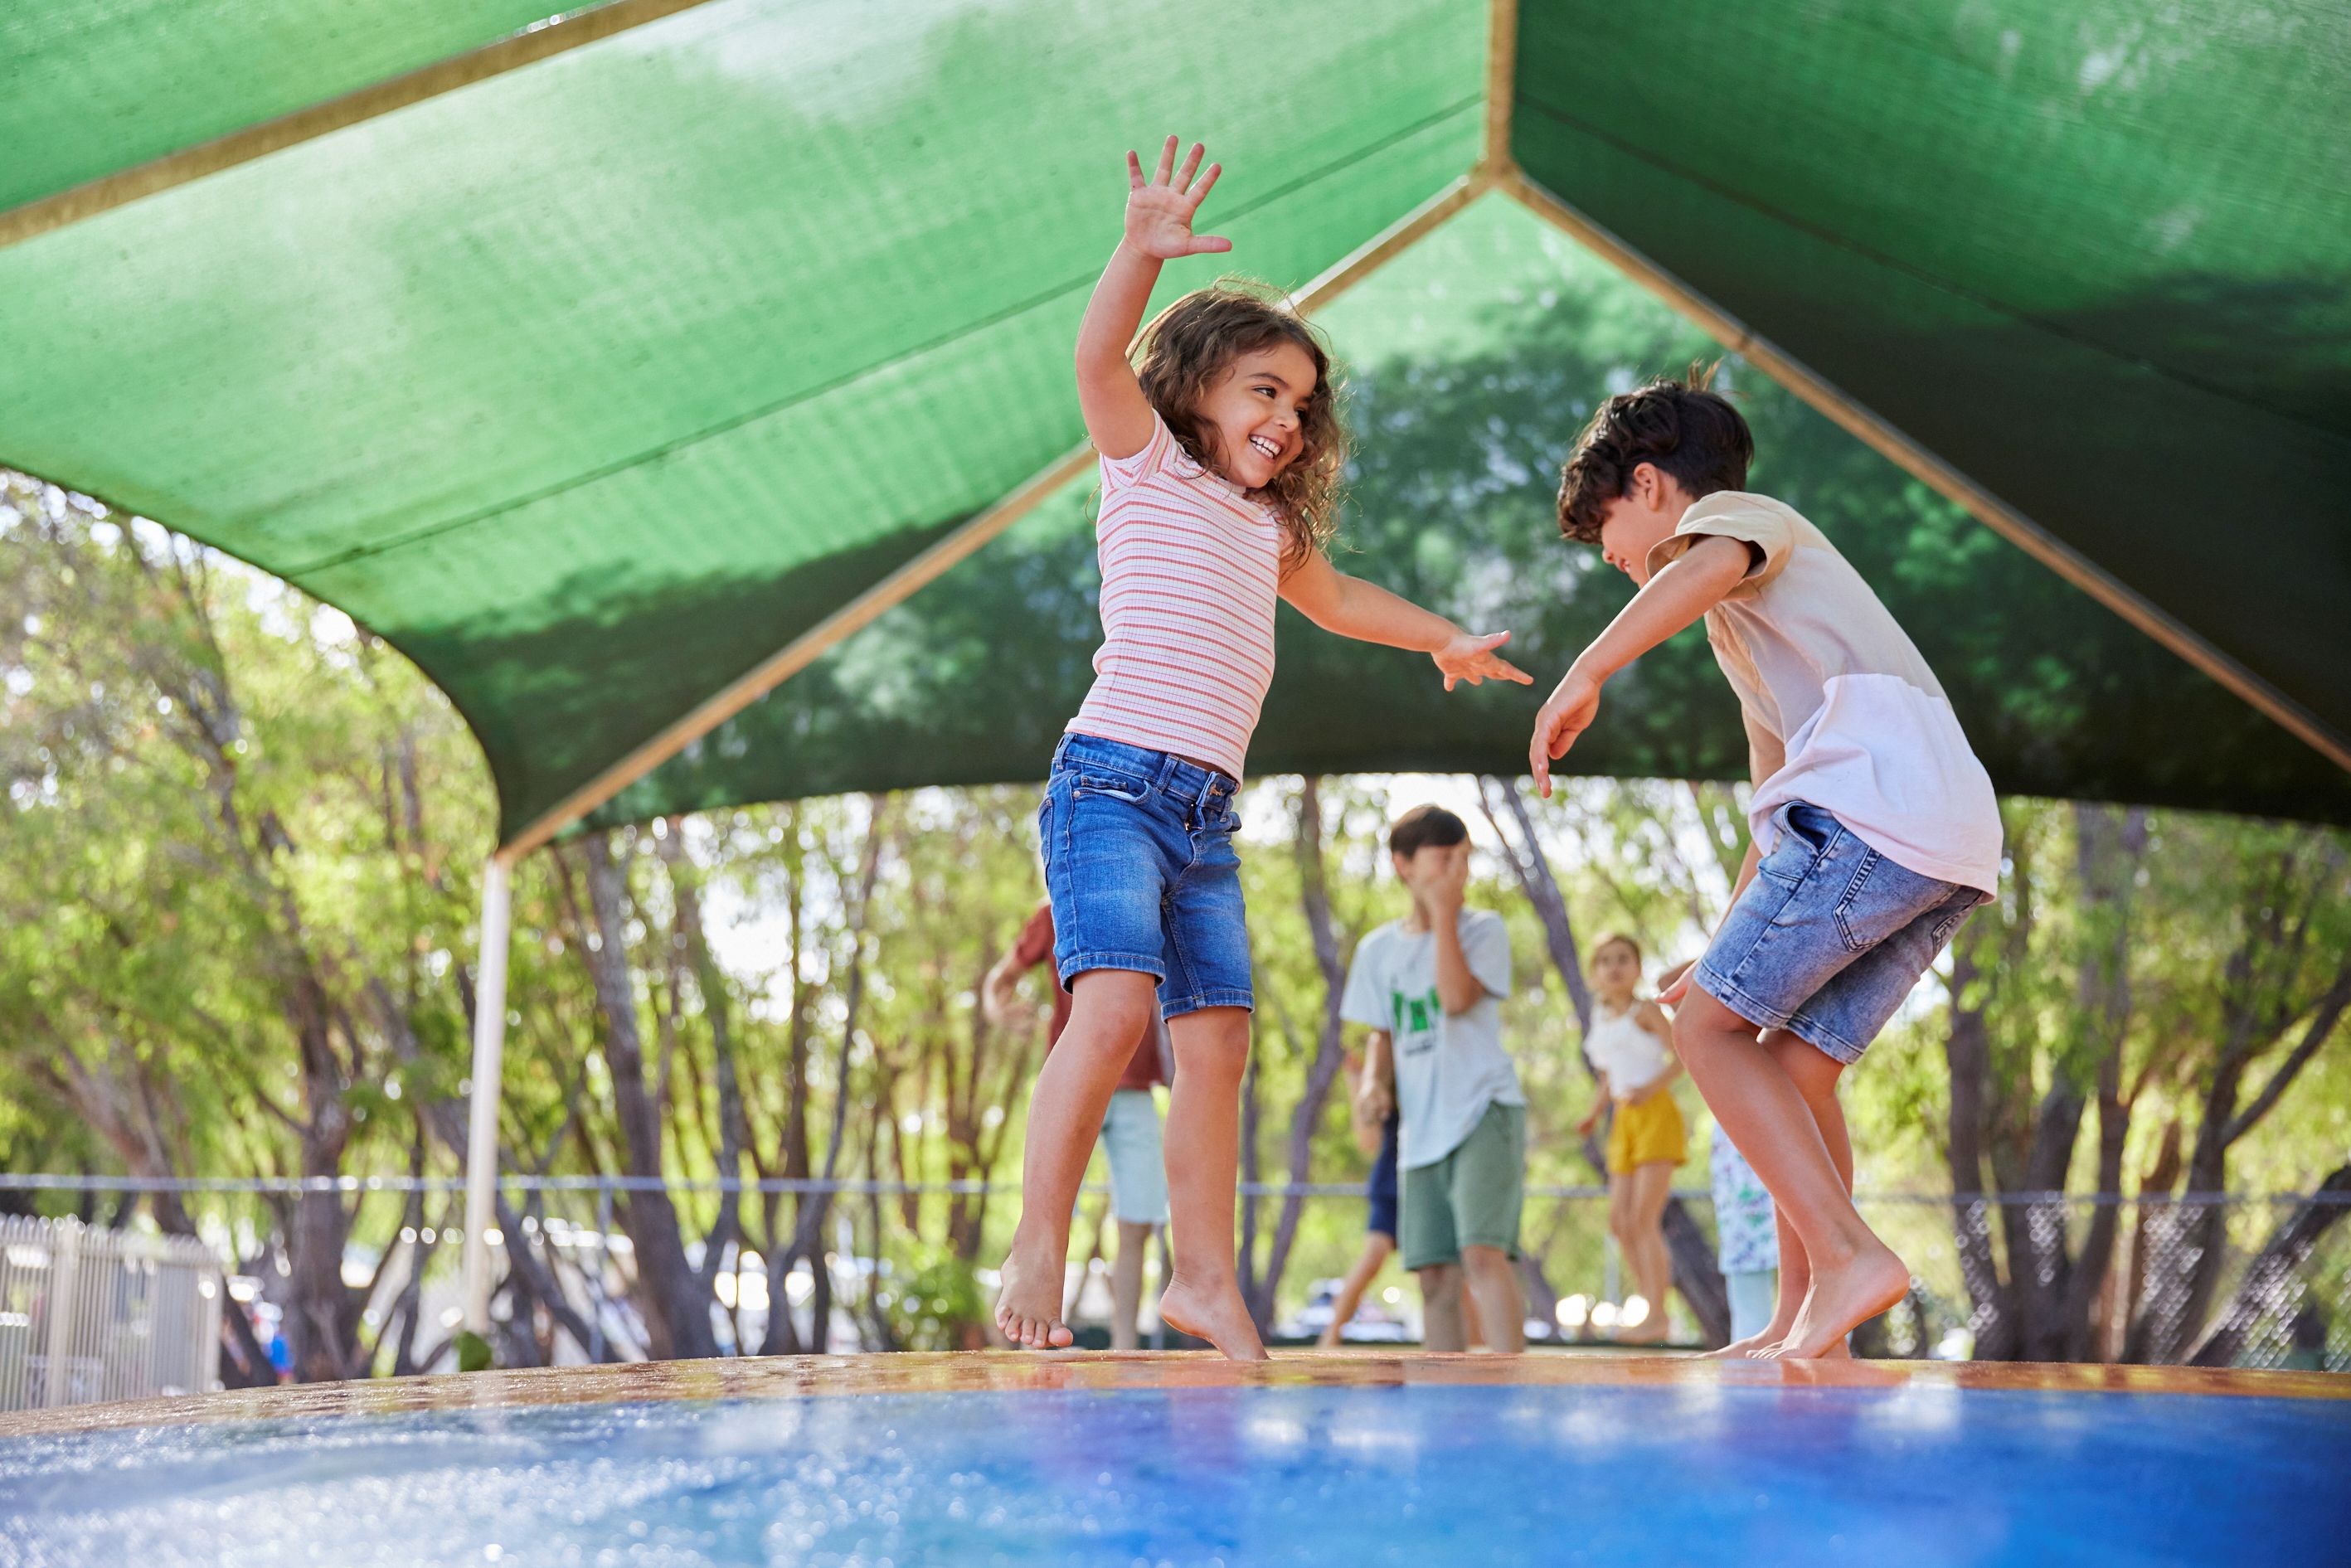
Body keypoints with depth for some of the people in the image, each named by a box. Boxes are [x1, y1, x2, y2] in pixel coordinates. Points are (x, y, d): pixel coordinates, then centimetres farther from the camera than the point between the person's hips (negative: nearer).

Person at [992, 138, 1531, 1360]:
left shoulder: (1268, 527, 26)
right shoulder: (1148, 465, 6)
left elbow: (1333, 598, 46)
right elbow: (1098, 359, -14)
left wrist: (1443, 638, 50)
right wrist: (1142, 251, -28)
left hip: (1209, 816, 7)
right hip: (1113, 781, -7)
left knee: (1218, 1041, 1)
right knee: (1113, 1006, -23)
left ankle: (1202, 1274, 10)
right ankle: (1037, 1247, -18)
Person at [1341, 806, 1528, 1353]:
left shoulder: (1484, 929, 0)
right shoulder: (1378, 949, 12)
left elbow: (1458, 997, -17)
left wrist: (1443, 913, -12)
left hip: (1487, 1112, -5)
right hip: (1421, 1131, 5)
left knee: (1483, 1252, -21)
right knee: (1435, 1279, 3)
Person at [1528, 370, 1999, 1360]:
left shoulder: (1732, 512, 11)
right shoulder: (1744, 625, 38)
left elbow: (1711, 562, -18)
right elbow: (1778, 813, 39)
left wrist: (1582, 676, -25)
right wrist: (1725, 952, 38)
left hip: (1876, 802, -9)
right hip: (1955, 841, 9)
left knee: (1707, 1028, -6)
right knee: (1793, 1064, 10)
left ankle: (1846, 1255, -16)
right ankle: (1799, 1327, 8)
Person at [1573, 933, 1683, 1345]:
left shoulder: (1645, 1012, -4)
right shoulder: (1602, 1024, 15)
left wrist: (1651, 1086, -26)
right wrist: (1595, 1113, 8)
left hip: (1657, 1115, -7)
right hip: (1625, 1123, 7)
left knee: (1643, 1218, -14)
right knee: (1620, 1222, 5)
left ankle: (1656, 1317, -11)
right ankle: (1646, 1304, 16)